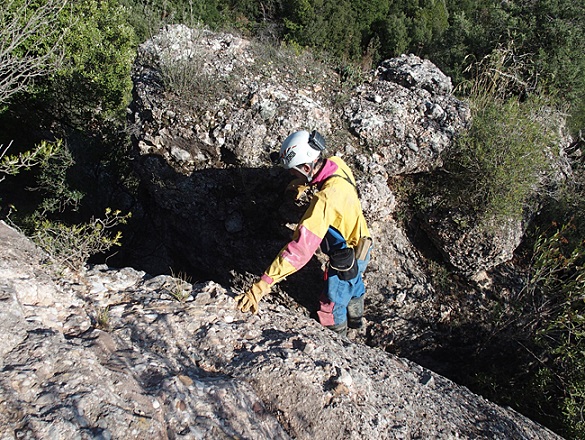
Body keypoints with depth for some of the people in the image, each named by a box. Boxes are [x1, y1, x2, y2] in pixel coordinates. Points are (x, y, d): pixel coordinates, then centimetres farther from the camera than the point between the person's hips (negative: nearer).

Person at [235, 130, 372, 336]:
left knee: (333, 303, 22)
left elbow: (301, 247, -49)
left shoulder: (326, 199, -43)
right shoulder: (337, 164, -17)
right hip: (359, 240, 8)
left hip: (346, 259, -8)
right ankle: (356, 317, 65)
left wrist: (263, 284, -51)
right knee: (354, 285, 36)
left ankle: (336, 332, 53)